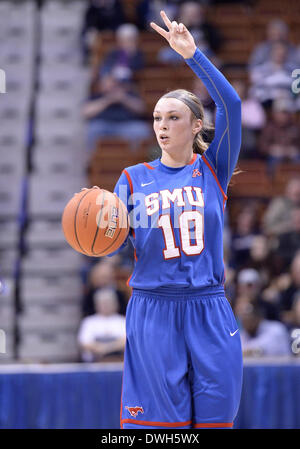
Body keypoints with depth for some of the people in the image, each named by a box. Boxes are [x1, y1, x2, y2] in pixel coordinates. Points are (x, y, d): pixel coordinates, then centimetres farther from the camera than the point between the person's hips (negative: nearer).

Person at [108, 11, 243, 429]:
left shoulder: (213, 170, 7)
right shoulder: (134, 178, 8)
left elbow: (230, 105, -6)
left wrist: (191, 53, -12)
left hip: (209, 313, 1)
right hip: (152, 312, -1)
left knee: (215, 416, 2)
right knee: (154, 420, -5)